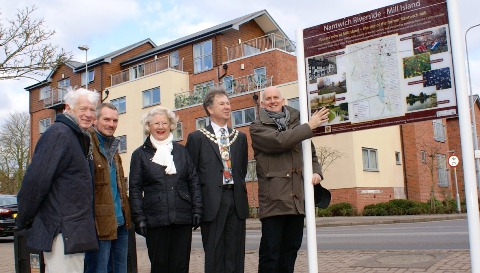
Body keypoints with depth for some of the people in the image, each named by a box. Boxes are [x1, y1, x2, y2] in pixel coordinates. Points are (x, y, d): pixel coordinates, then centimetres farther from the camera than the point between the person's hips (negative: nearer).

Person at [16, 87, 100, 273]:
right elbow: (36, 180, -18)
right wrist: (24, 221, -10)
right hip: (61, 231, -9)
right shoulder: (58, 134, -13)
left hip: (75, 233, 9)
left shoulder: (81, 138, 17)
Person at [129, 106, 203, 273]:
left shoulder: (181, 151, 13)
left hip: (183, 218, 2)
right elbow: (135, 189, 4)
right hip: (156, 220, -1)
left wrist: (198, 209, 1)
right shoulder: (140, 154, 8)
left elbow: (194, 181, 10)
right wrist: (139, 217, -5)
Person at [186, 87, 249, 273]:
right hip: (212, 201, -3)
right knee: (214, 254, 1)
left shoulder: (240, 137, 15)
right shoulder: (197, 137, 2)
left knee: (236, 255, 5)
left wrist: (239, 189, 8)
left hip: (236, 200, 4)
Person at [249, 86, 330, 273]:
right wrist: (309, 126, -10)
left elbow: (310, 152, 25)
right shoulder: (257, 127, 2)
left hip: (297, 198, 5)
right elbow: (279, 140, -17)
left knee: (291, 250, 11)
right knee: (270, 251, -5)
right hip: (274, 199, -5)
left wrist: (316, 172, 4)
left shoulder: (296, 124, 18)